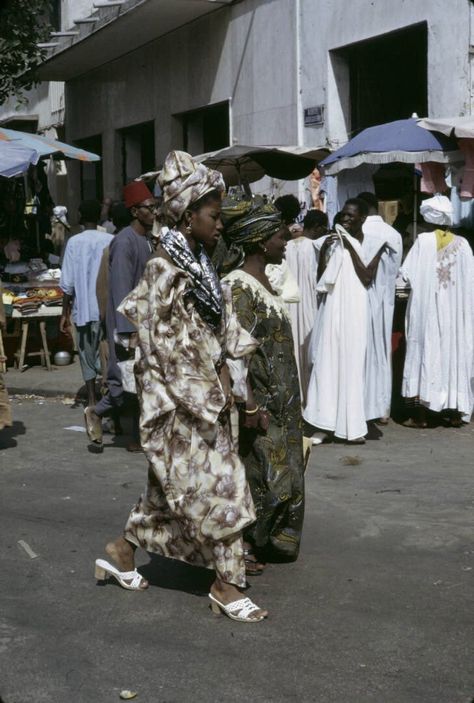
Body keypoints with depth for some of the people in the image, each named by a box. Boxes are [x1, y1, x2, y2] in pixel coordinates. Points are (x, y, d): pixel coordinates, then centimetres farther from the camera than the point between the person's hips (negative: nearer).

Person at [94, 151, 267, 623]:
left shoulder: (199, 265, 11)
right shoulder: (165, 269, -16)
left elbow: (220, 330, 15)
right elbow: (166, 346, -18)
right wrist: (209, 398, -18)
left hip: (206, 393, 9)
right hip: (181, 402, -9)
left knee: (171, 485, 17)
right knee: (216, 483, -5)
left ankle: (122, 549, 31)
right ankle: (227, 585, 3)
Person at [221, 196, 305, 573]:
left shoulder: (263, 281, 12)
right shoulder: (238, 287, -17)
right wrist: (250, 406, -23)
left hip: (279, 402, 10)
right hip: (259, 403, -10)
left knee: (284, 477, 14)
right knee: (263, 478, -3)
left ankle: (263, 542, 26)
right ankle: (242, 546, 11)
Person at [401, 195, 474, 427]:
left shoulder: (424, 240, -8)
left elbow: (407, 273, -10)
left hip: (427, 309, -2)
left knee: (426, 353, 3)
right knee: (455, 353, 10)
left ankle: (421, 413, 1)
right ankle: (455, 412, 13)